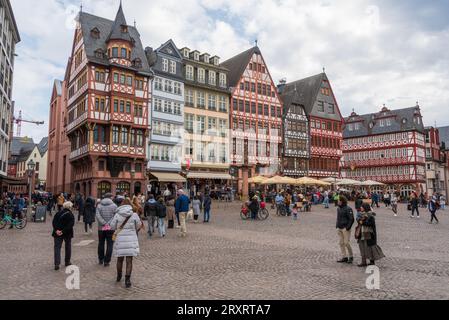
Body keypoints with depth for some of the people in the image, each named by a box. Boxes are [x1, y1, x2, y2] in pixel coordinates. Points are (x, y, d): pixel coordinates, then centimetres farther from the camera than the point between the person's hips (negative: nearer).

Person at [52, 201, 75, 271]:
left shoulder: (58, 213, 4)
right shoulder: (71, 215, -6)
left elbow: (54, 222, -6)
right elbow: (70, 225, -18)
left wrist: (56, 230, -14)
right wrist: (63, 231, -18)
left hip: (57, 233, 2)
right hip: (67, 234, -2)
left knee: (57, 247, 3)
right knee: (68, 247, 16)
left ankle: (57, 264, -8)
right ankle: (67, 262, 24)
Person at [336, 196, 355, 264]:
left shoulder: (348, 209, -13)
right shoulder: (338, 209, 12)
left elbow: (351, 219, -13)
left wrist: (348, 227, -17)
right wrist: (337, 226, 13)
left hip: (345, 228, -8)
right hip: (339, 228, 8)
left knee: (346, 243, -5)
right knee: (341, 243, 9)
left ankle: (351, 257, 12)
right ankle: (344, 257, 17)